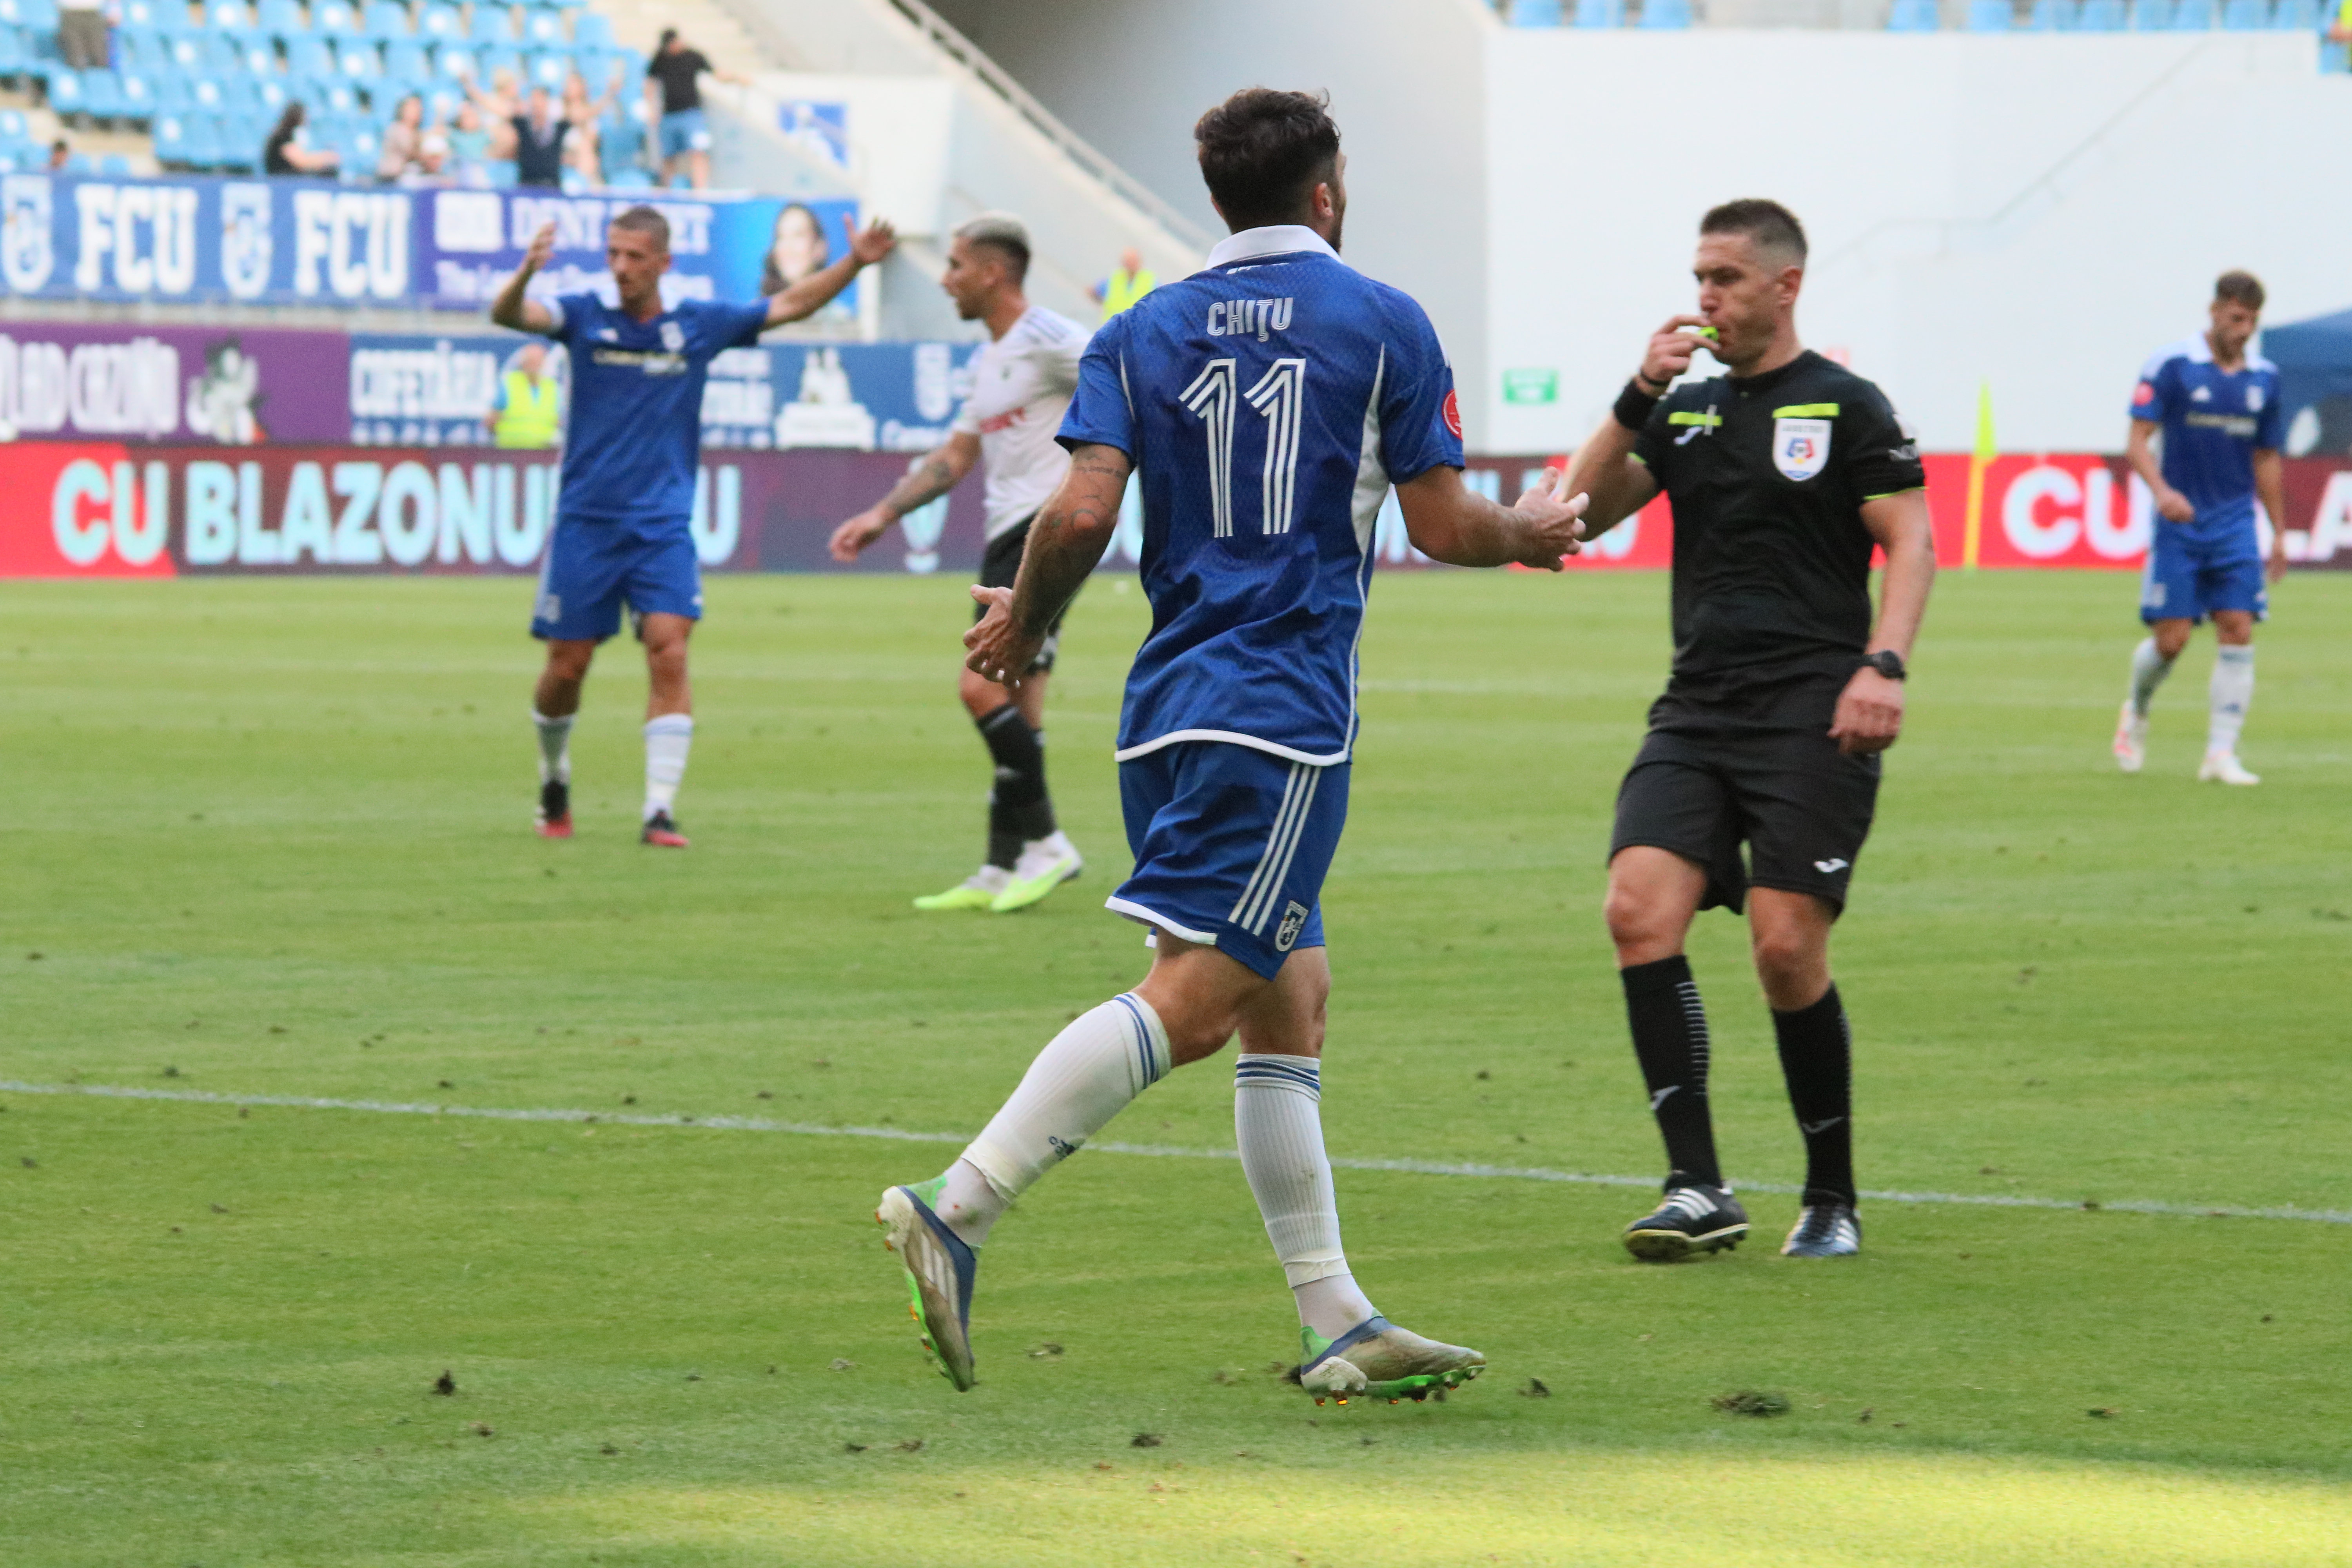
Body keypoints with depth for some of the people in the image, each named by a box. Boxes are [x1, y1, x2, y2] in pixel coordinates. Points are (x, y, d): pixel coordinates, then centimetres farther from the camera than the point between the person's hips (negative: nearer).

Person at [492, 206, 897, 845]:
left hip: (662, 525, 0)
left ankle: (659, 811, -15)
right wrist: (526, 272, -42)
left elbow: (792, 304, 11)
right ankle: (554, 782, 30)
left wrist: (854, 262, -3)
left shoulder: (698, 325, 3)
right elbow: (508, 315, -20)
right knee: (567, 666, 2)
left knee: (669, 652, -15)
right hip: (586, 521, 0)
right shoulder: (585, 317, -2)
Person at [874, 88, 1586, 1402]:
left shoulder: (1143, 334, 10)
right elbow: (1444, 526, 1)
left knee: (1290, 998, 11)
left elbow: (1083, 513, -3)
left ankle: (1339, 1326, 9)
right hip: (1289, 708, -6)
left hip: (1171, 702, 6)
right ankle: (956, 1209, -26)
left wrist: (1025, 626, 15)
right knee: (1192, 999, -13)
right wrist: (1533, 533, 22)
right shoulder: (1383, 325, 1)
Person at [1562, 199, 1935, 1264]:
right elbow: (1585, 509, 10)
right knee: (1639, 908, -16)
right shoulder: (1684, 411, 18)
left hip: (1813, 714, -5)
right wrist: (1638, 398, -2)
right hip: (1697, 707, 5)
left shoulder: (1843, 407, 2)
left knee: (1786, 947, -11)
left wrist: (1883, 666, -17)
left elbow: (1910, 543, -3)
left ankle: (1833, 1201, 7)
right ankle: (1698, 1189, -15)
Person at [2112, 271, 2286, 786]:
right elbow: (2137, 442, -9)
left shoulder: (2264, 377, 8)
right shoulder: (2171, 366, -6)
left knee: (2238, 630, -8)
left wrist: (2279, 532, 17)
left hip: (2236, 525, 4)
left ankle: (2221, 754, -5)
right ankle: (2136, 711, 27)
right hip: (2179, 523, -4)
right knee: (2171, 637, -5)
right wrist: (2162, 490, -26)